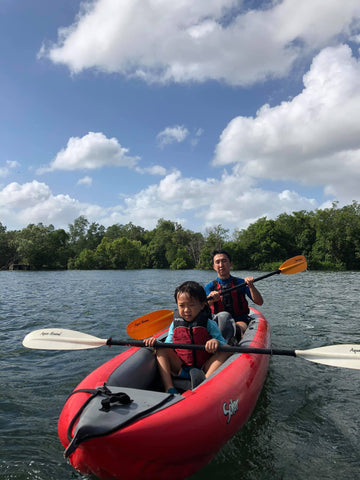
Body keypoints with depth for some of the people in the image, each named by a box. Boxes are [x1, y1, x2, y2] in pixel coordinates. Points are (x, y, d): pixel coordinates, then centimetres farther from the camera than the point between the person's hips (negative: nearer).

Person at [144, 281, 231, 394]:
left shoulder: (209, 325, -3)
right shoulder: (175, 324, 5)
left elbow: (224, 345, -11)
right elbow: (167, 345, 6)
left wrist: (216, 342, -34)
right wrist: (155, 342, -15)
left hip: (205, 369, -2)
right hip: (181, 369, 2)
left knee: (226, 351, -22)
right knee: (161, 349, -14)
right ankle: (169, 387, -25)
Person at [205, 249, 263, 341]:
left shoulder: (240, 283, 12)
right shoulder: (210, 287, 12)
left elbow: (259, 302, 2)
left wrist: (251, 286, -16)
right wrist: (210, 298, -29)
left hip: (241, 321, 0)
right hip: (218, 322, 0)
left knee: (237, 327, -36)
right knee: (223, 315, -36)